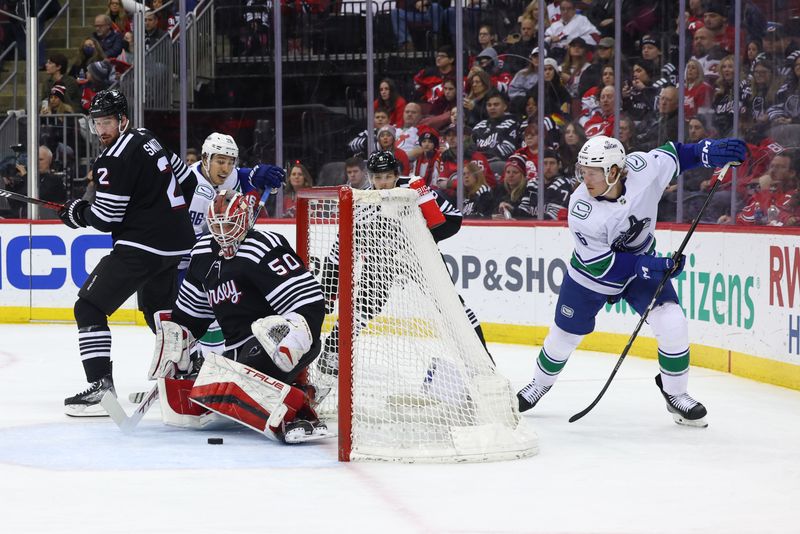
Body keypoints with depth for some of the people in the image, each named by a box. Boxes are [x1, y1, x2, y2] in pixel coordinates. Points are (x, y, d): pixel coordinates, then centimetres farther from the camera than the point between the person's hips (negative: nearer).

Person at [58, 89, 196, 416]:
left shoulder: (115, 158, -14)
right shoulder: (147, 139, 13)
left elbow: (106, 218, -14)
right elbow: (183, 176, 25)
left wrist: (77, 212, 5)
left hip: (141, 246, -10)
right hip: (177, 242, 10)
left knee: (90, 307, -8)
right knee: (157, 307, 30)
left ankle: (101, 387, -20)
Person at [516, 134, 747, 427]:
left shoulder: (642, 168, -28)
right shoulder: (580, 210, -32)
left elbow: (673, 153, -7)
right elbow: (600, 264, -27)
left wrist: (709, 151, -21)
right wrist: (648, 268, -33)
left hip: (643, 262, 2)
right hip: (592, 272, -2)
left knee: (673, 324, -15)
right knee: (565, 334, 12)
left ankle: (675, 393, 7)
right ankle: (540, 383, 42)